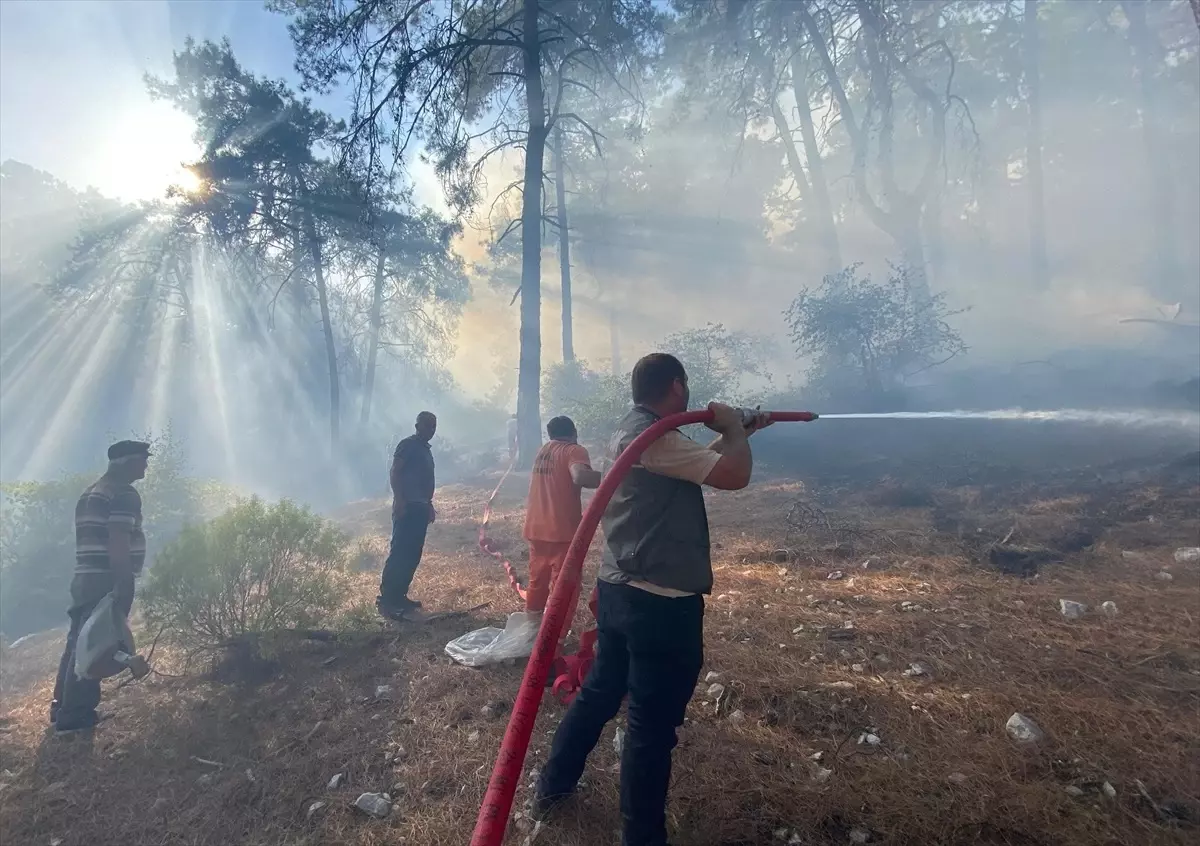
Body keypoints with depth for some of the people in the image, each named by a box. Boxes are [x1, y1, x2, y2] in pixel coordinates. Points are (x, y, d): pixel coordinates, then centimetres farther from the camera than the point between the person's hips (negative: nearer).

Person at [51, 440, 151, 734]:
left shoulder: (91, 492, 18)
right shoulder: (124, 493, -14)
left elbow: (98, 539, 21)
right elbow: (118, 543, -21)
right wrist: (123, 586, -21)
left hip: (86, 577, 10)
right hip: (106, 580, -10)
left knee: (79, 642, 16)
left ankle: (62, 707, 25)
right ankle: (75, 715, 1)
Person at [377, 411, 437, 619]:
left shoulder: (426, 449, 20)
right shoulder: (407, 445, -7)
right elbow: (394, 473, -14)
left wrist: (429, 505, 23)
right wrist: (399, 500, -22)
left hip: (420, 508, 9)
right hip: (407, 507, -9)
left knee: (413, 555, 8)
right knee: (399, 552, -11)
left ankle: (399, 595, 15)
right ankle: (385, 599, -8)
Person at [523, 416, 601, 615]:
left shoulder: (542, 450, 15)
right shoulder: (574, 450, -10)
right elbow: (580, 477, -30)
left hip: (536, 527, 8)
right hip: (562, 530, -7)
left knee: (537, 580, 19)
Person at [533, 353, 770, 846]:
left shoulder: (629, 431, 11)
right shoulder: (655, 437, -21)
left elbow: (699, 463, 23)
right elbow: (733, 475, -25)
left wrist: (735, 434, 21)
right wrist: (735, 429, -7)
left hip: (618, 592, 10)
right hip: (662, 603, -10)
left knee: (598, 693, 24)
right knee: (653, 725, 6)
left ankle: (552, 787, 41)